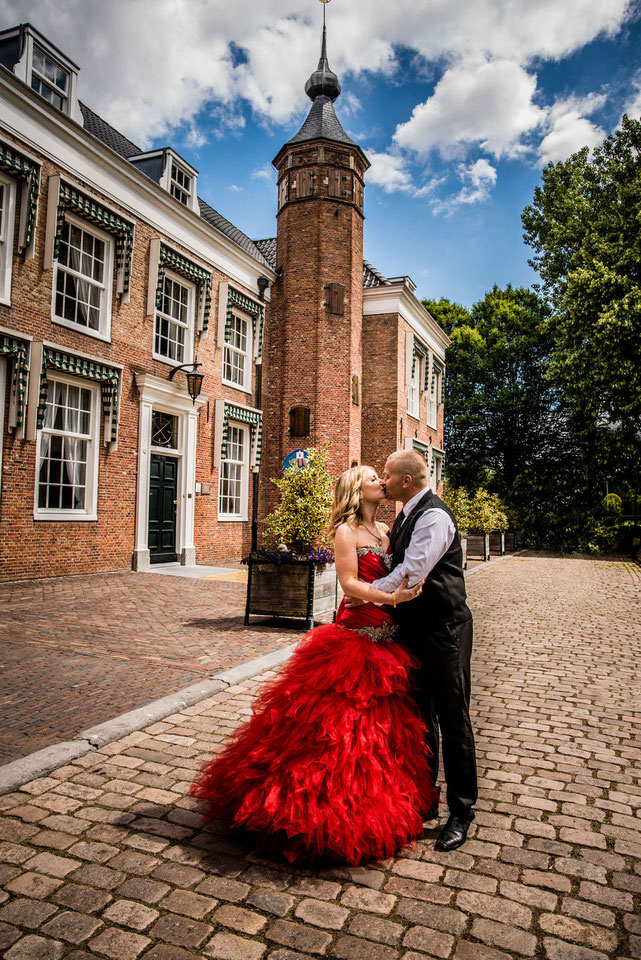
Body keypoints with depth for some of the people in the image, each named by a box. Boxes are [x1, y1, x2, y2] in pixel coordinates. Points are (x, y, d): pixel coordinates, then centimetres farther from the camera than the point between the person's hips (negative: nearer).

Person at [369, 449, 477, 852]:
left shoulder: (433, 516, -19)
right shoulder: (408, 515, 11)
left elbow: (410, 573, -24)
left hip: (443, 630, -9)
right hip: (416, 627, 9)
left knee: (452, 719, 4)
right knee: (421, 716, 18)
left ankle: (461, 811, 20)